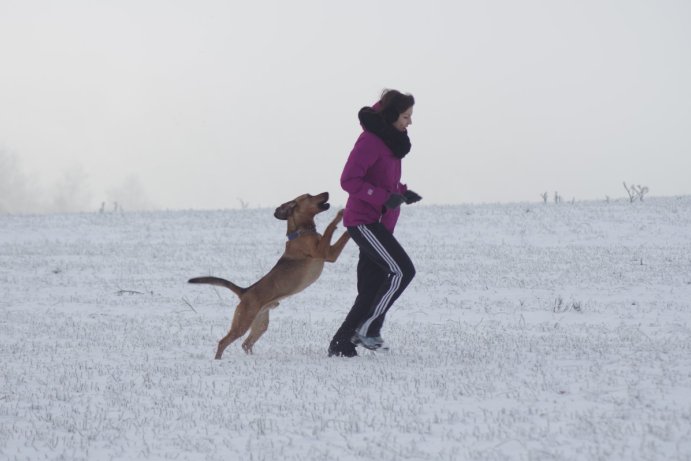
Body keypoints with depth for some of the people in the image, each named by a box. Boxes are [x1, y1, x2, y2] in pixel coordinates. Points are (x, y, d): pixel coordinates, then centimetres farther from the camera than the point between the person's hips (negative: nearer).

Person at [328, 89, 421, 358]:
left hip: (379, 223, 10)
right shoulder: (370, 141, -15)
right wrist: (385, 197, -25)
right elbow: (349, 180, -21)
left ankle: (340, 344, 10)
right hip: (363, 221, -10)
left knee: (371, 289, 6)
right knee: (402, 270, -16)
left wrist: (402, 193, 7)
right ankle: (368, 328, -8)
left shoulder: (389, 141, 15)